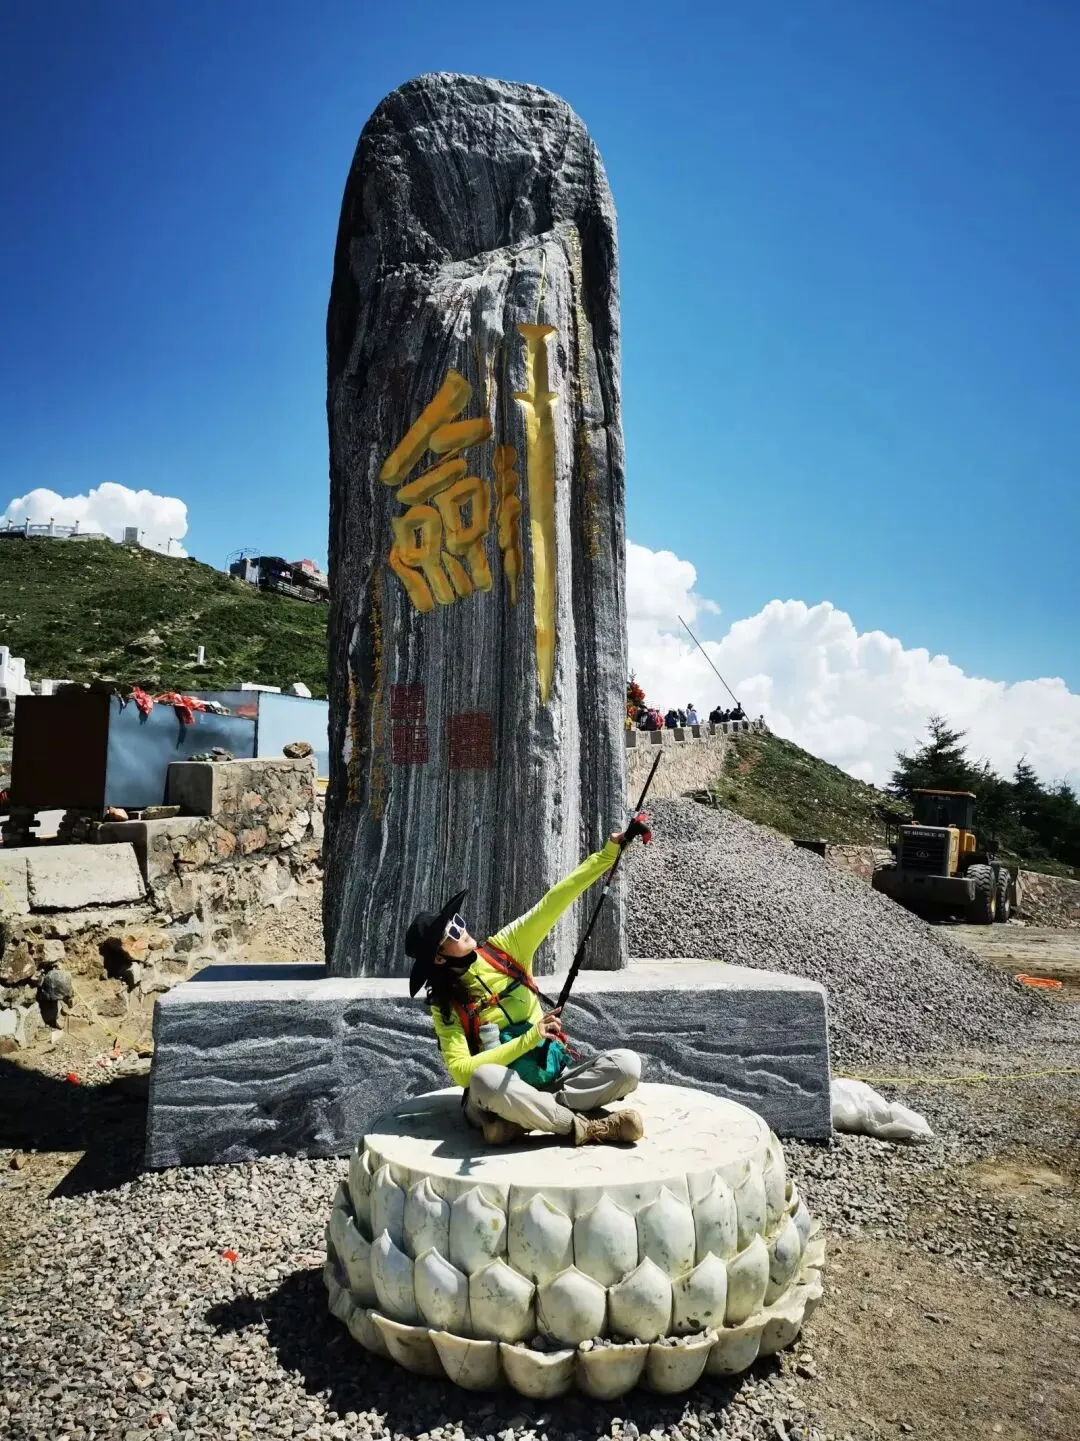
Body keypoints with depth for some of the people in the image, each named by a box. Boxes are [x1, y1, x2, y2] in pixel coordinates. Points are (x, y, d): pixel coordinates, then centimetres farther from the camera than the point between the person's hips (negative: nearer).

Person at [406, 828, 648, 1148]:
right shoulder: (446, 1006, -7)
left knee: (628, 1064, -18)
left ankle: (519, 1123, -22)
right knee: (485, 1079, -38)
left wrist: (610, 852, -15)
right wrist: (529, 1038, -23)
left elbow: (554, 902, -8)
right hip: (499, 1097, -4)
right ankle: (585, 1128, -27)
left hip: (555, 1081, 4)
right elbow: (461, 1071, -18)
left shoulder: (504, 948, 0)